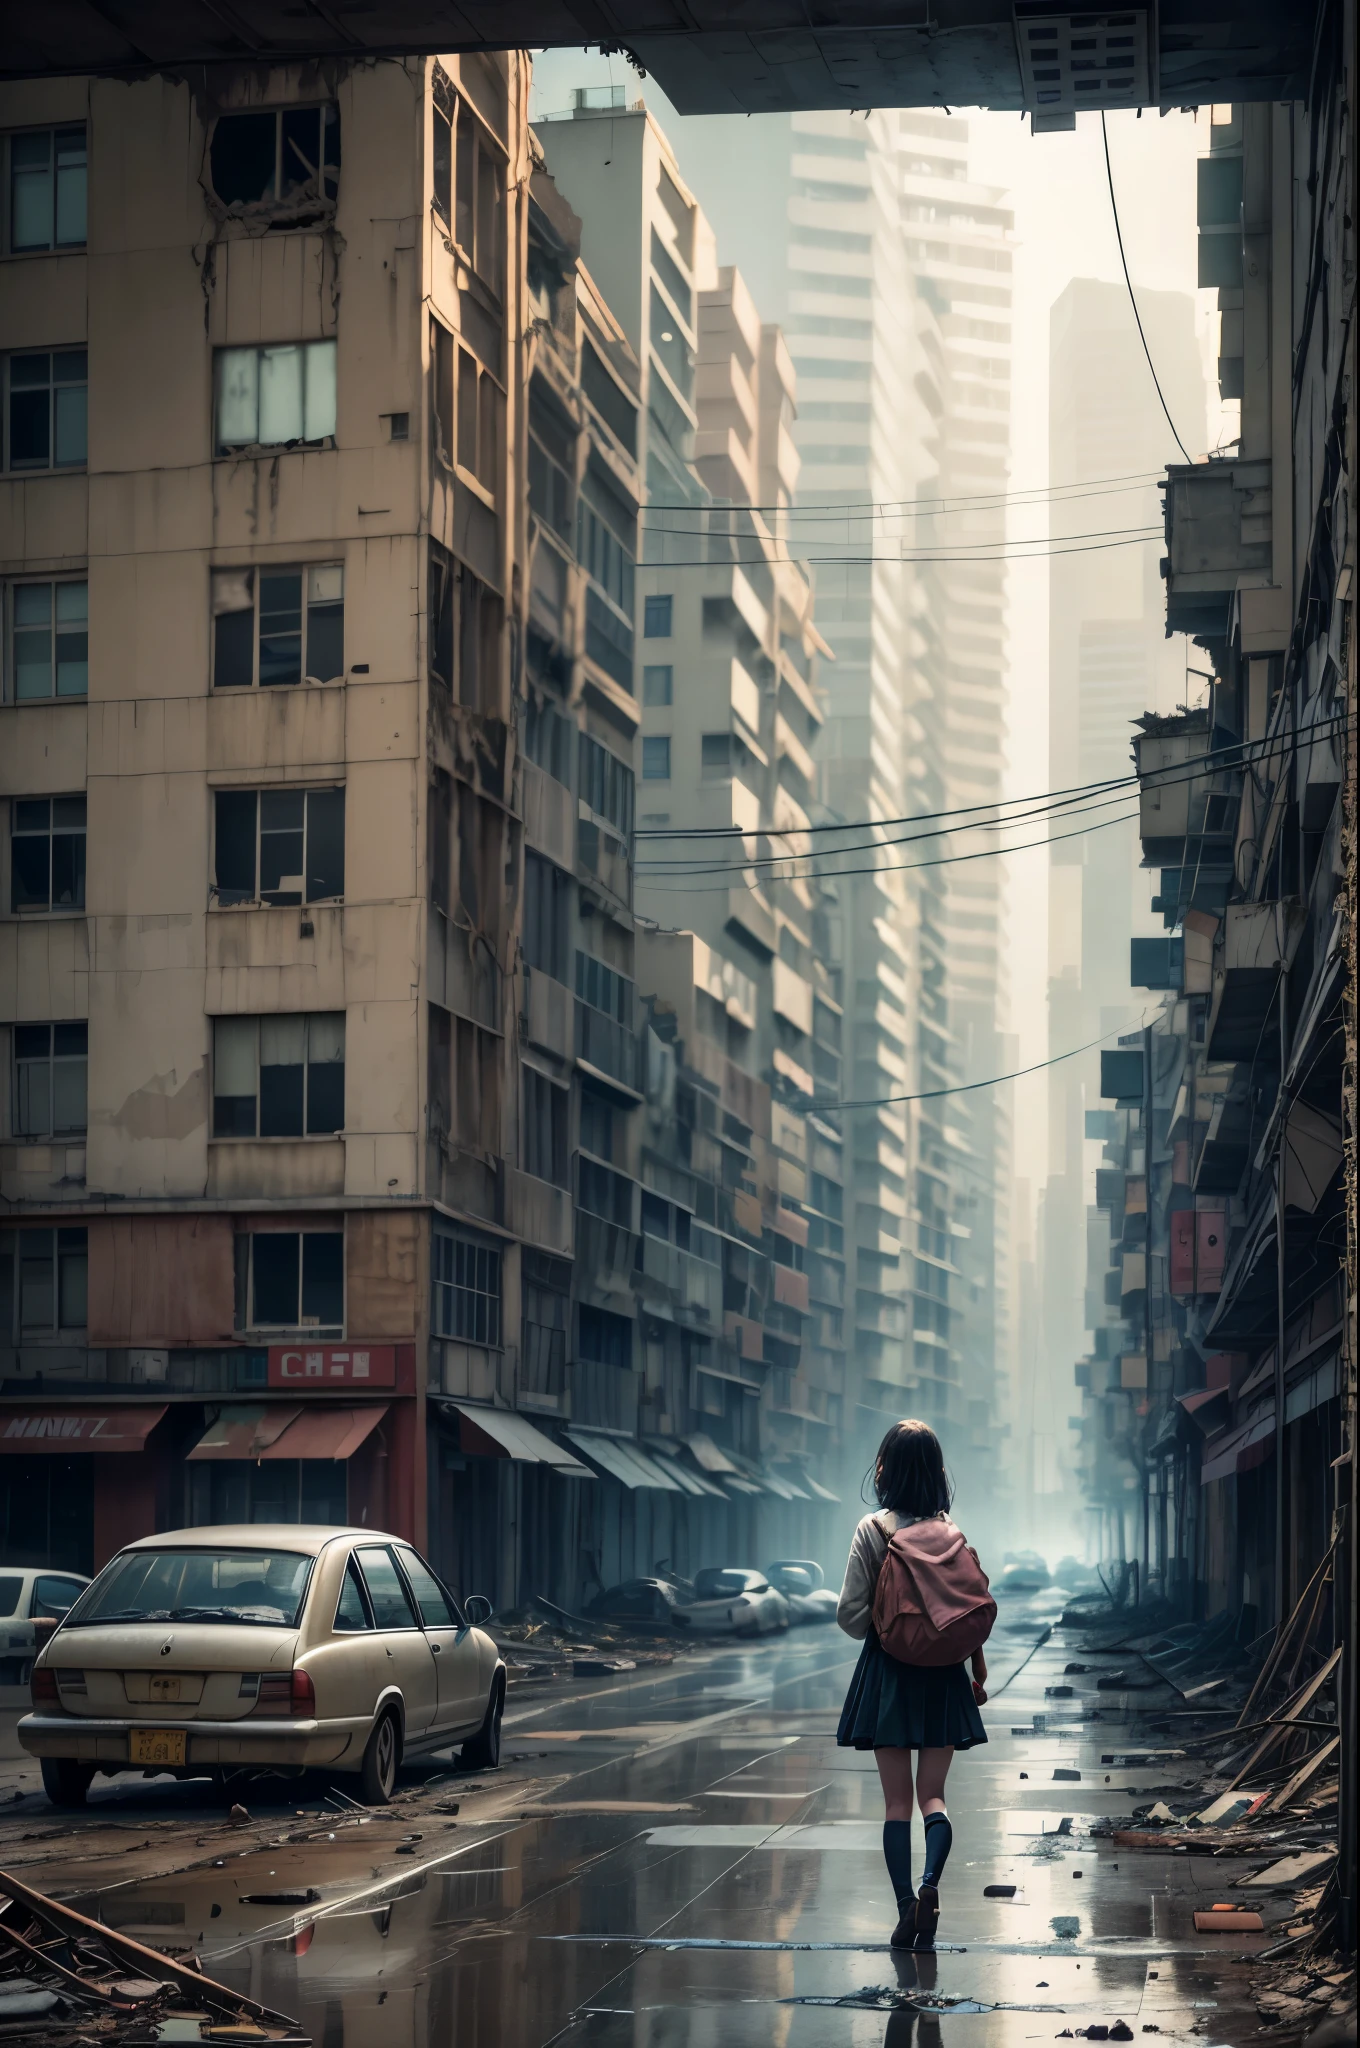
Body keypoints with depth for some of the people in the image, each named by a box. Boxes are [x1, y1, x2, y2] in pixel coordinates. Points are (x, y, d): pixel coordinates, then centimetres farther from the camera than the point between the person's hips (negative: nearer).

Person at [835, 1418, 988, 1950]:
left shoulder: (872, 1529, -9)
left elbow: (851, 1613, -11)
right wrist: (979, 1672, 12)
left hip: (888, 1672, -2)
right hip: (942, 1675, 2)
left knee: (897, 1800, 6)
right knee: (933, 1794, 8)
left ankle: (905, 1909, 2)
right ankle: (930, 1883, -18)